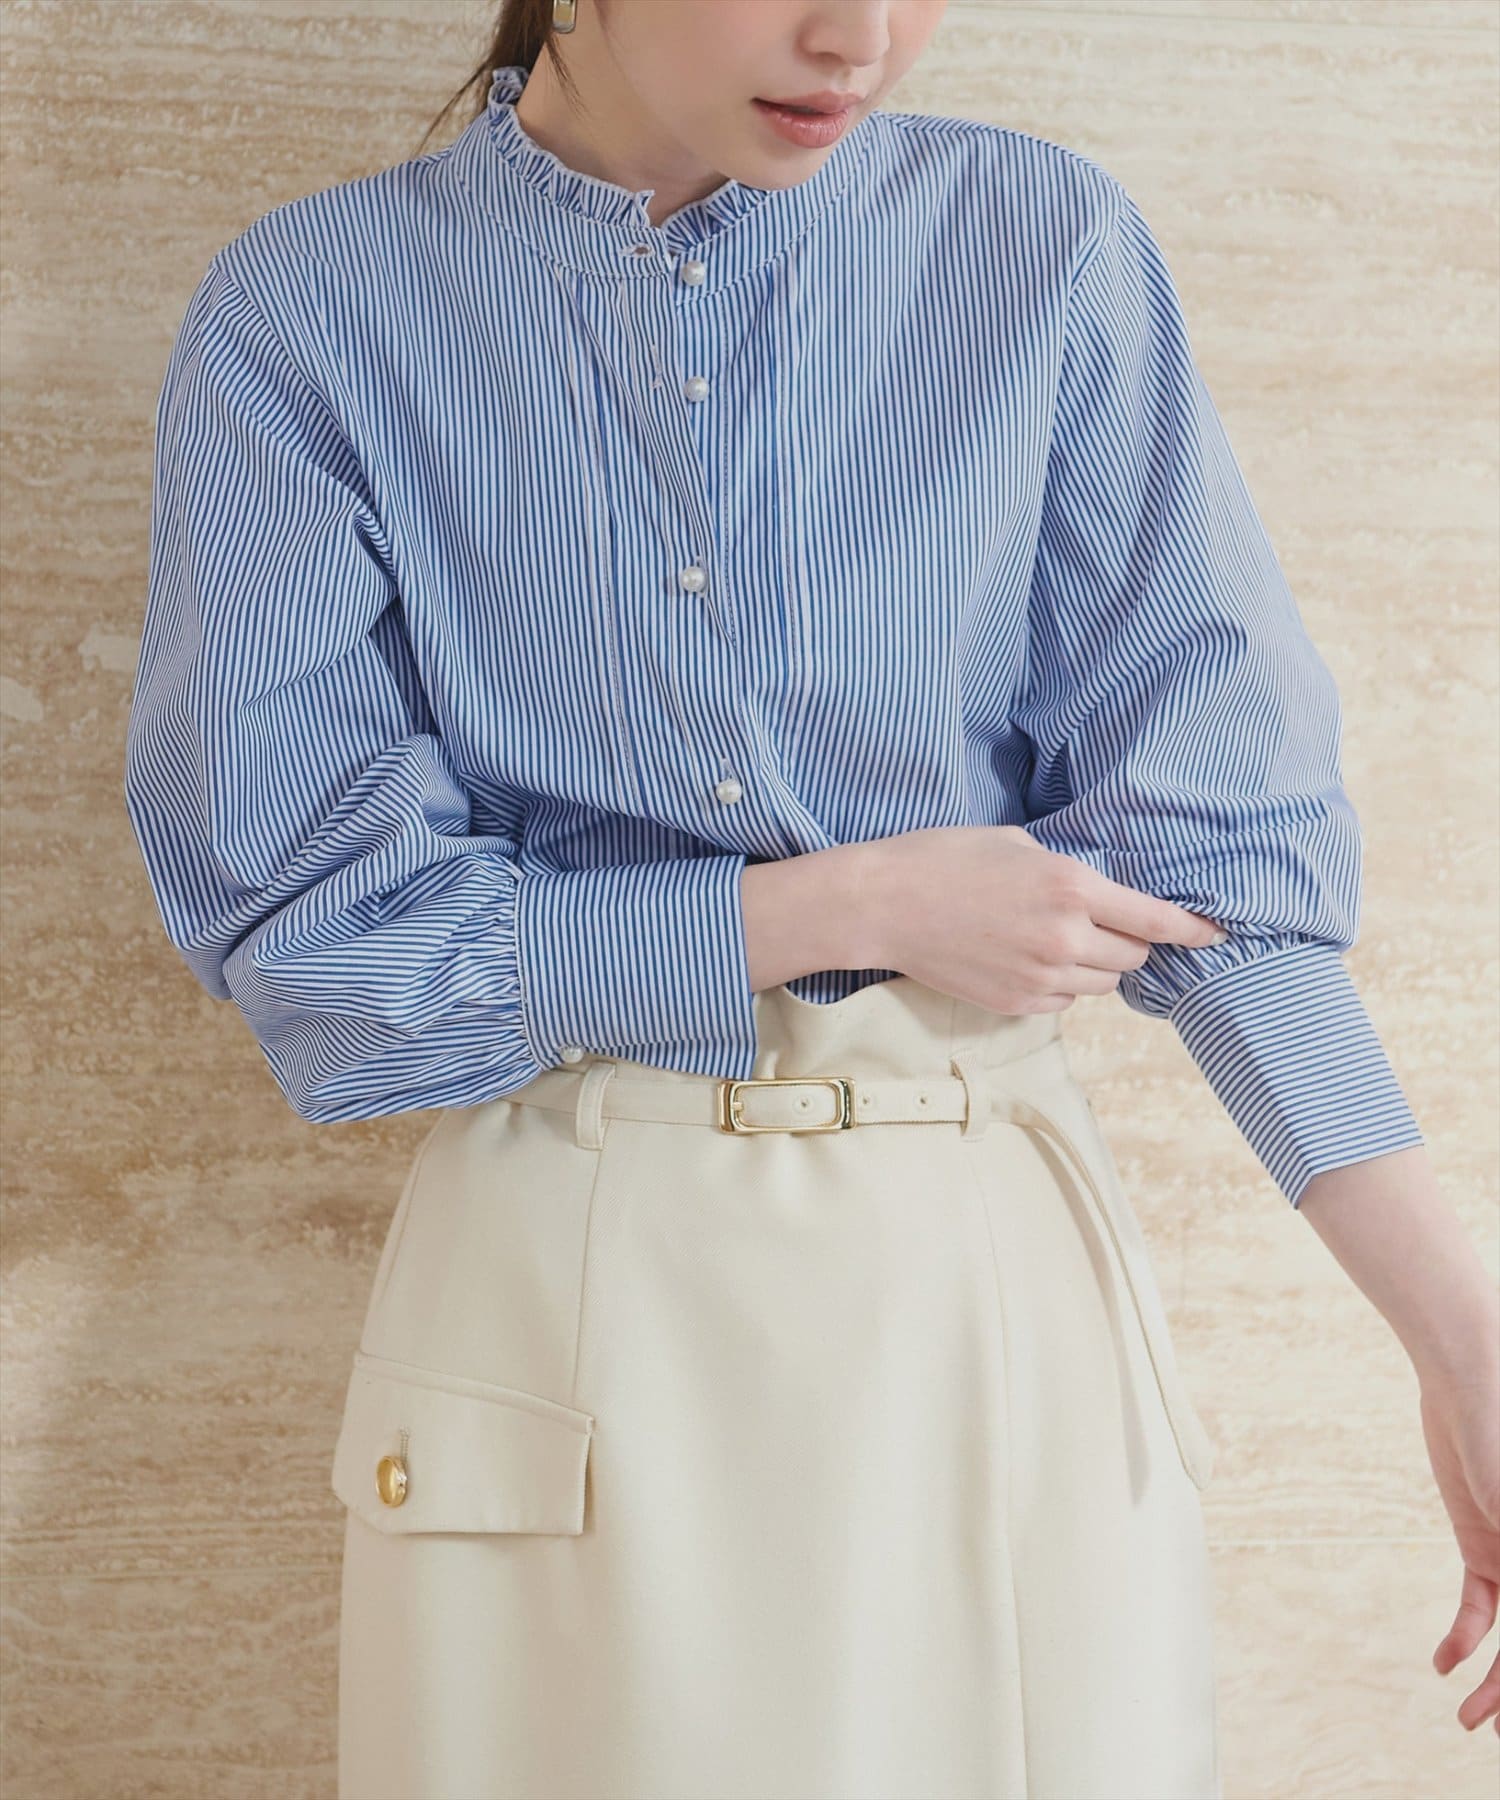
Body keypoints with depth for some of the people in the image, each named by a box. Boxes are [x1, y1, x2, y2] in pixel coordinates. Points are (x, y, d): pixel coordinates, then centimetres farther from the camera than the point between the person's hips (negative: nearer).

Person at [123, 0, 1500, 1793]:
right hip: (555, 1291, -1)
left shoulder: (1049, 244, -2)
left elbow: (1210, 829, -4)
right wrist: (856, 909, -13)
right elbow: (300, 920, -9)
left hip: (996, 1267, 2)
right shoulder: (304, 316, -6)